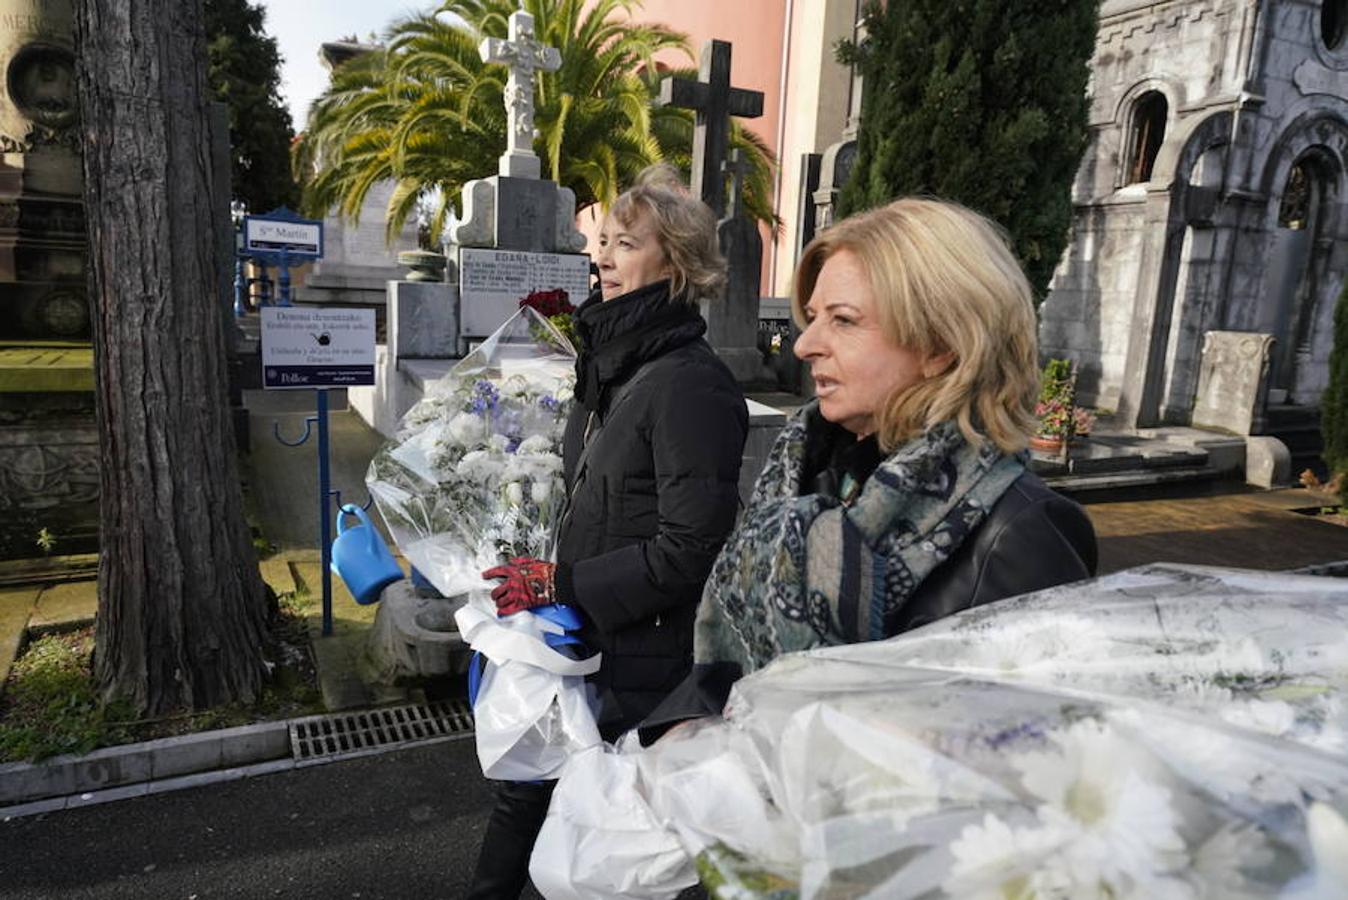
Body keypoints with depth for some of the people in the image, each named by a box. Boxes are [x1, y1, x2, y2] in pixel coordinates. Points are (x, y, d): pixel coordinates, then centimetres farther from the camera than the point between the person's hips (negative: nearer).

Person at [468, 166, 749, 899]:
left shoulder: (691, 384, -21)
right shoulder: (613, 365, 7)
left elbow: (688, 548, -23)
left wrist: (560, 584, -17)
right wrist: (548, 580, 5)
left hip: (640, 660, -8)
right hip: (580, 636, 8)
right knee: (525, 784, 22)